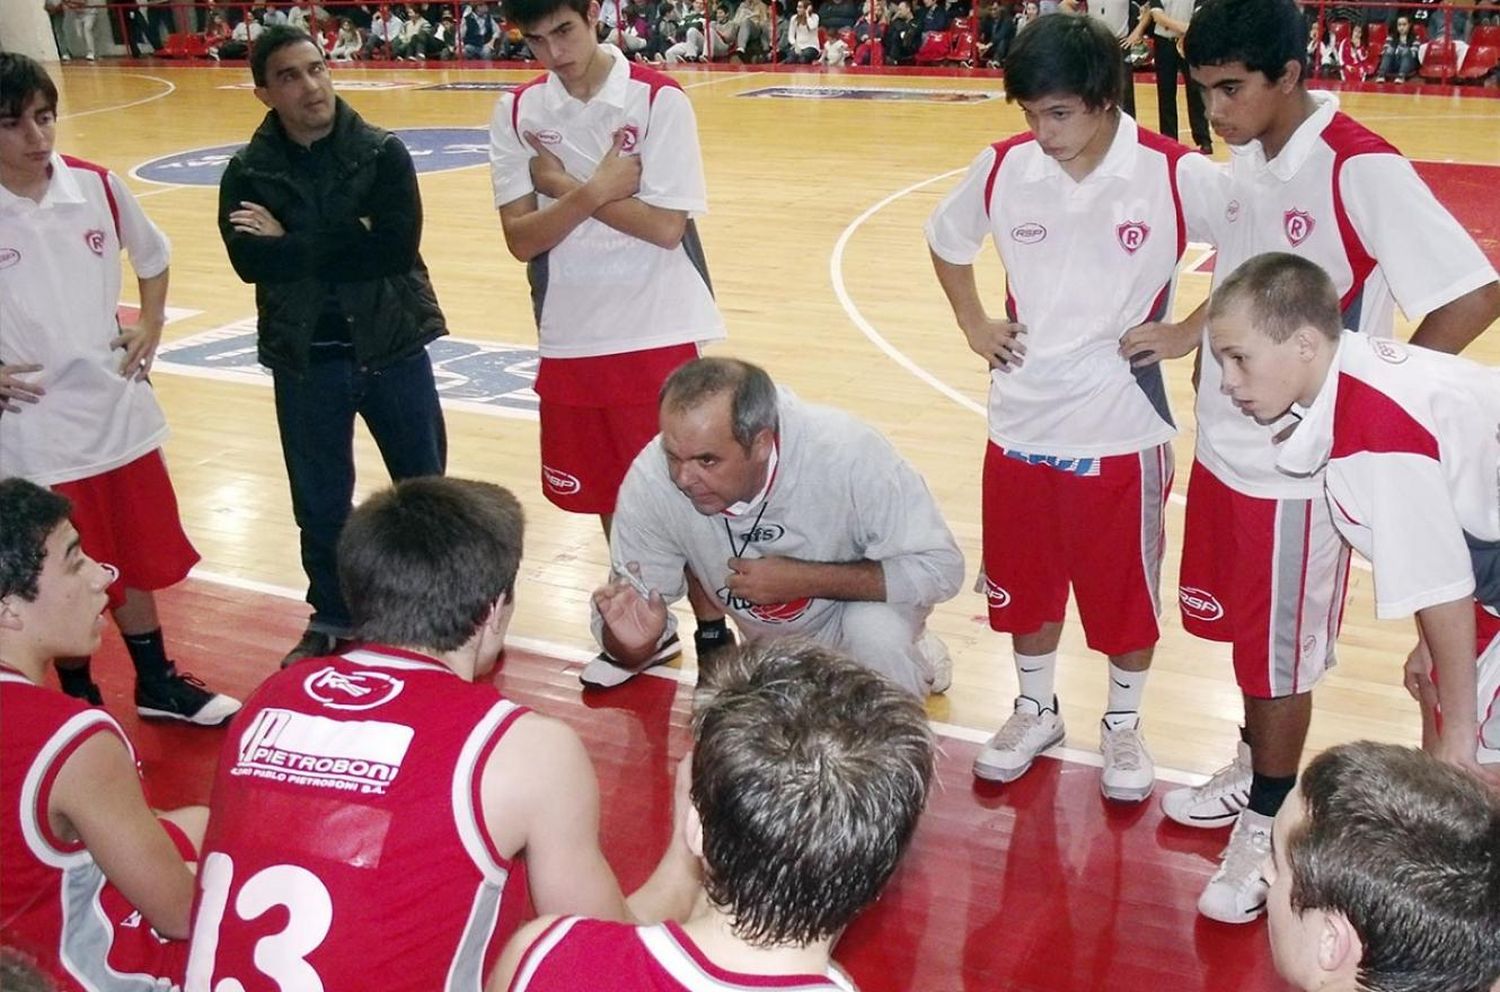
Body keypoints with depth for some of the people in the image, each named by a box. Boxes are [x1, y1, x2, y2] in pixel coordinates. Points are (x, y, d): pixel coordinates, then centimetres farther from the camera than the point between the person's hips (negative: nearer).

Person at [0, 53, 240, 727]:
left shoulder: (97, 185, -2)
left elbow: (152, 256, 17)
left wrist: (151, 326, 5)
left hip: (118, 411, 4)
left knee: (137, 557, 18)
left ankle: (157, 683, 36)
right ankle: (80, 701, 30)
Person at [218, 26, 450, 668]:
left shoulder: (383, 153, -5)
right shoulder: (248, 172, -2)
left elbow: (397, 248, -18)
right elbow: (249, 261, -17)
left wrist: (290, 243, -15)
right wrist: (349, 243, -21)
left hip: (391, 348, -1)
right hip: (304, 361, 1)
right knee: (320, 505, 13)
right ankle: (332, 617, 32)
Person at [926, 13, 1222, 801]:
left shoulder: (1177, 176, -14)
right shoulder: (1003, 167, -4)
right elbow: (946, 240, 15)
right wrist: (973, 323, 5)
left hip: (1122, 426, -3)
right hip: (1021, 420, 3)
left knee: (1126, 590, 12)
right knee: (1024, 582, 16)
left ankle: (1123, 725, 34)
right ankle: (1034, 712, 38)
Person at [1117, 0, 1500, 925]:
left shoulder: (1362, 169, -20)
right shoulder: (1250, 158, 4)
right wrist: (1180, 335, 6)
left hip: (1299, 464, -7)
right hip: (1225, 442, 7)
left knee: (1283, 656, 8)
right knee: (1244, 629, 22)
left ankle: (1268, 825, 26)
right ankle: (1254, 769, 43)